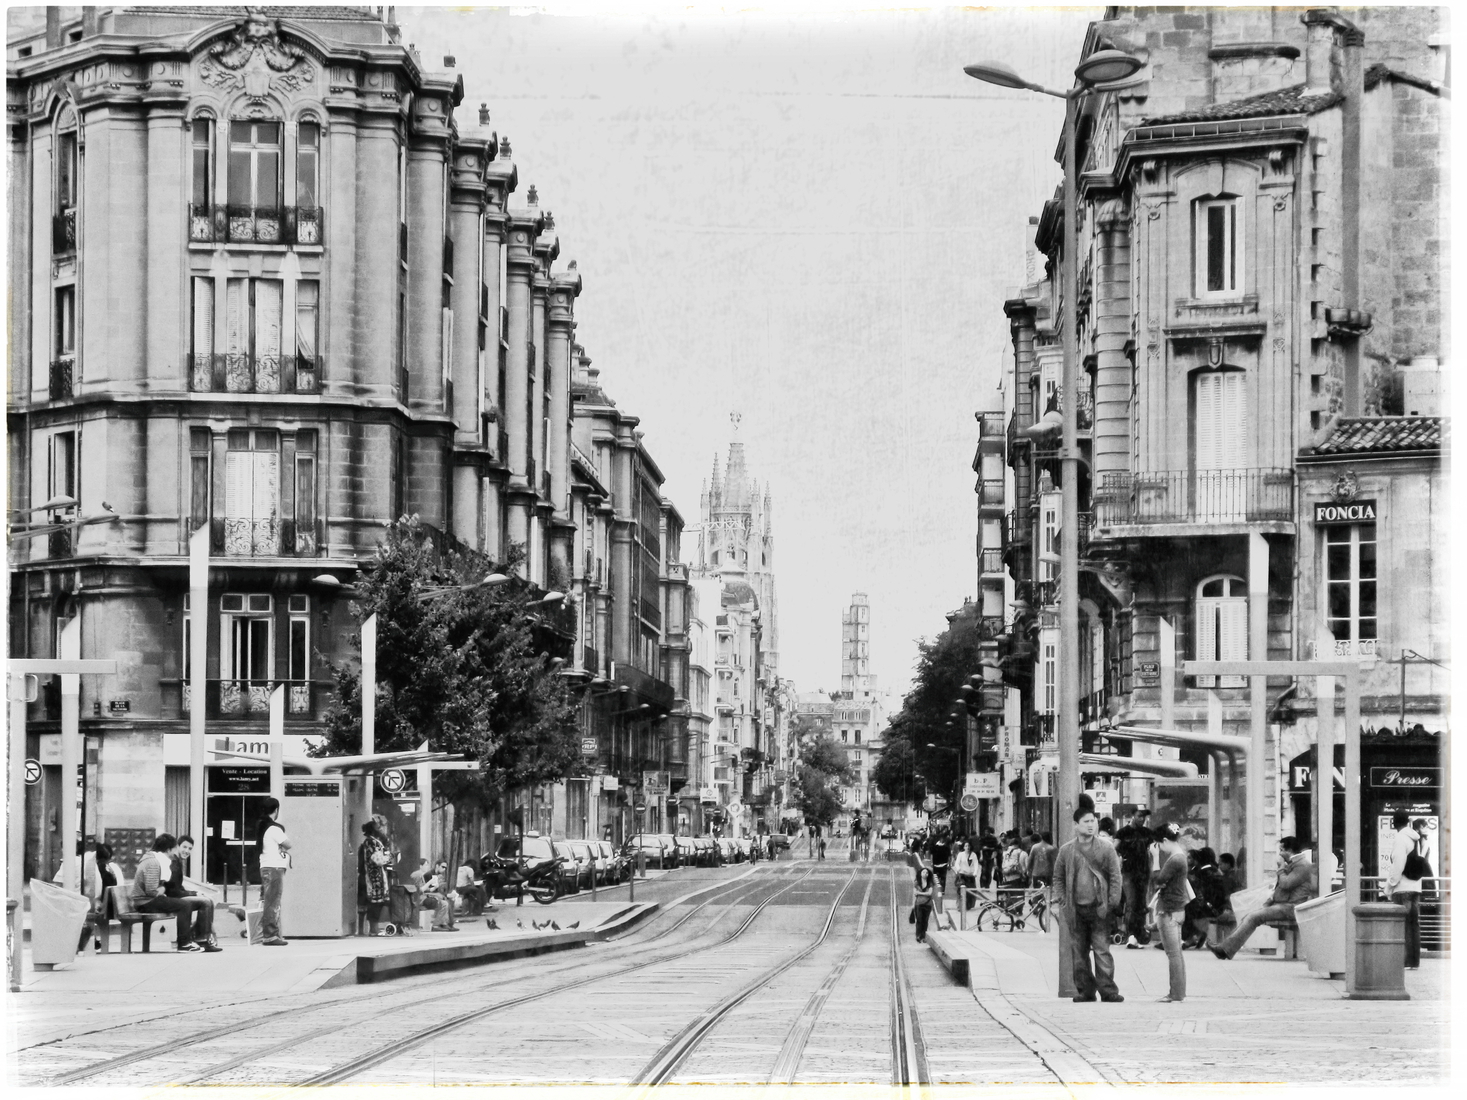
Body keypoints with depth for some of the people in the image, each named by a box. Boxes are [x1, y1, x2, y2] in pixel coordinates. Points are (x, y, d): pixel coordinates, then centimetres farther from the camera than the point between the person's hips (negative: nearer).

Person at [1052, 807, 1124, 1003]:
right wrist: (1061, 901, 4)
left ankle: (1107, 990, -4)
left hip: (1099, 908, -2)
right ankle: (1085, 990, 11)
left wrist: (1112, 901, -5)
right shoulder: (1066, 851, 6)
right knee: (1078, 952, 4)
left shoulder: (1105, 848, 1)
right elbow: (1058, 877, 14)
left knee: (1102, 950, -5)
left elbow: (1115, 876, 2)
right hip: (1076, 909, 2)